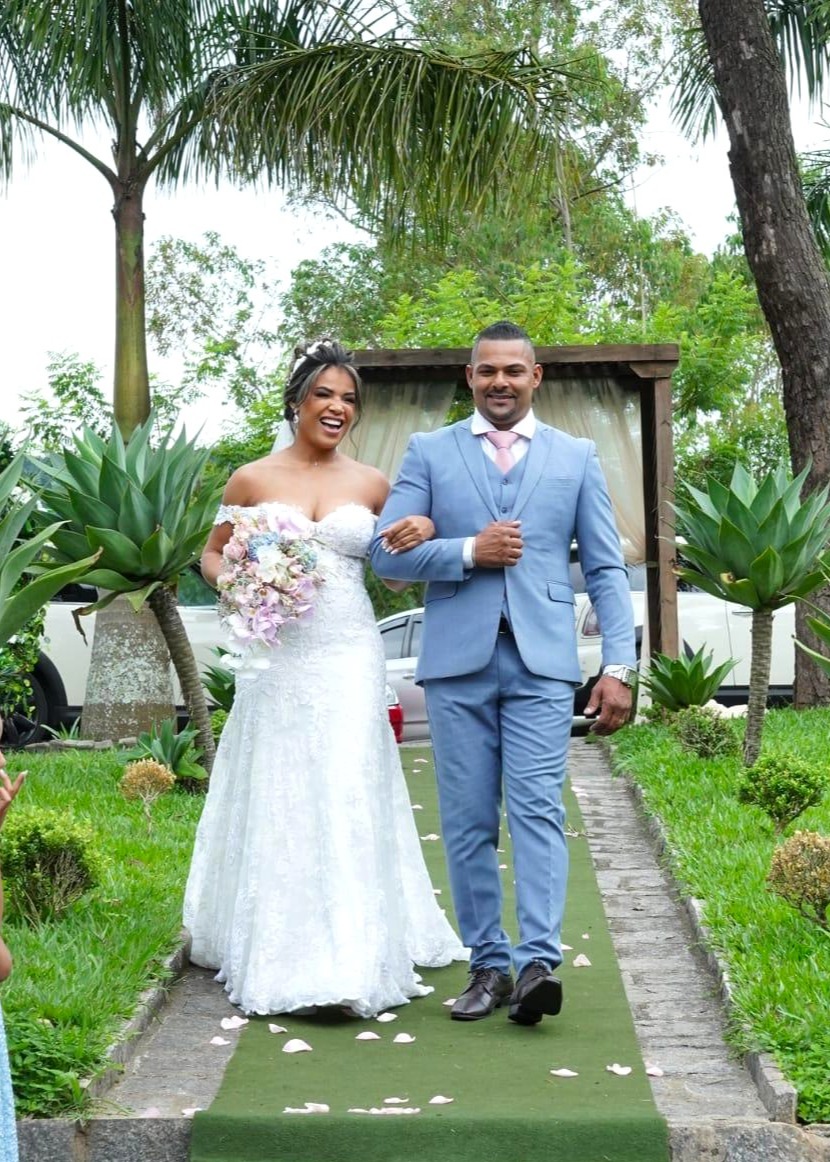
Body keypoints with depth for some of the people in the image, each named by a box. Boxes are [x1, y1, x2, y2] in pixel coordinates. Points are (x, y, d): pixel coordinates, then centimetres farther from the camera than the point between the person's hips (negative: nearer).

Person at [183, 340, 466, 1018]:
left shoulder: (372, 485, 7)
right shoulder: (252, 481, 3)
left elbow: (399, 563, 16)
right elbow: (213, 554, 13)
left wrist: (423, 530, -6)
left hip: (349, 661, 1)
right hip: (277, 658, 0)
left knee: (348, 800, -4)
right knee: (277, 801, 3)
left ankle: (350, 956, 0)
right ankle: (278, 953, 15)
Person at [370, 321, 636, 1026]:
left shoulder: (576, 458, 11)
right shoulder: (429, 452, 10)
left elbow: (606, 569, 8)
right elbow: (386, 552, 3)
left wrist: (619, 665, -2)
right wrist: (468, 551, -10)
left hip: (540, 663, -1)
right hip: (457, 662, 1)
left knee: (538, 811, -11)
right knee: (468, 823, 3)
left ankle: (538, 962, -15)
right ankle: (488, 965, 11)